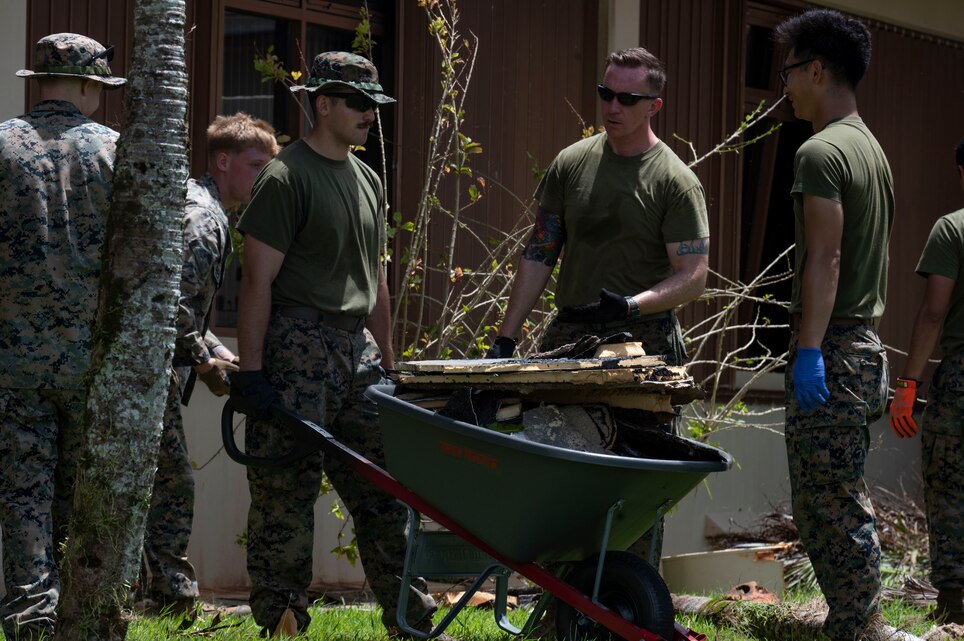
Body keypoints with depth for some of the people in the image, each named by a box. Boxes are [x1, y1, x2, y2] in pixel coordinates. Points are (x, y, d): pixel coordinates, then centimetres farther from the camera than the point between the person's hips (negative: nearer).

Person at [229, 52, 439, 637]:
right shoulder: (287, 177, -7)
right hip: (297, 346, -7)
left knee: (383, 491, 7)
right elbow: (259, 278, -11)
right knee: (286, 492, -4)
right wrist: (250, 369, -16)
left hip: (357, 348, 8)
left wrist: (387, 362, 22)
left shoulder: (367, 179, 18)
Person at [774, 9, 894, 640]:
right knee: (846, 502, 14)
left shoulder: (822, 151, -13)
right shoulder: (874, 150, 18)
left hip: (832, 349, -10)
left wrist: (810, 351, -22)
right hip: (866, 344, 10)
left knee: (829, 506, -7)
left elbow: (824, 259, -20)